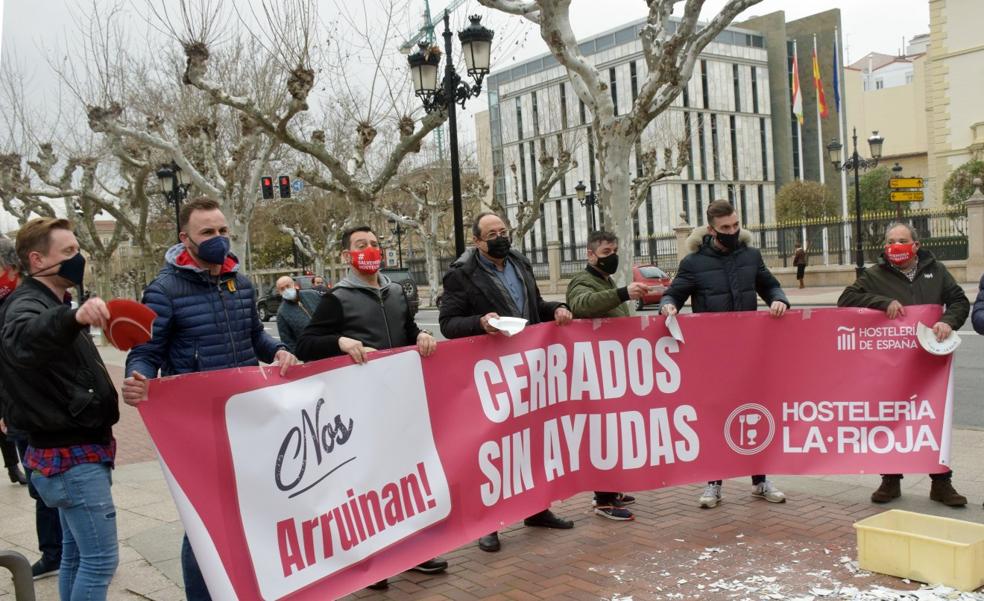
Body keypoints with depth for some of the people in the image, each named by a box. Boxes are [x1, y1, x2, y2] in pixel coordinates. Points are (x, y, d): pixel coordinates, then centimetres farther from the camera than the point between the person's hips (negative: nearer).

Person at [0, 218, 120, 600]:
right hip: (72, 455, -10)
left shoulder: (55, 304, 15)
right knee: (101, 559, -8)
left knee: (77, 553, 16)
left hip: (76, 451, 10)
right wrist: (73, 318, -62)